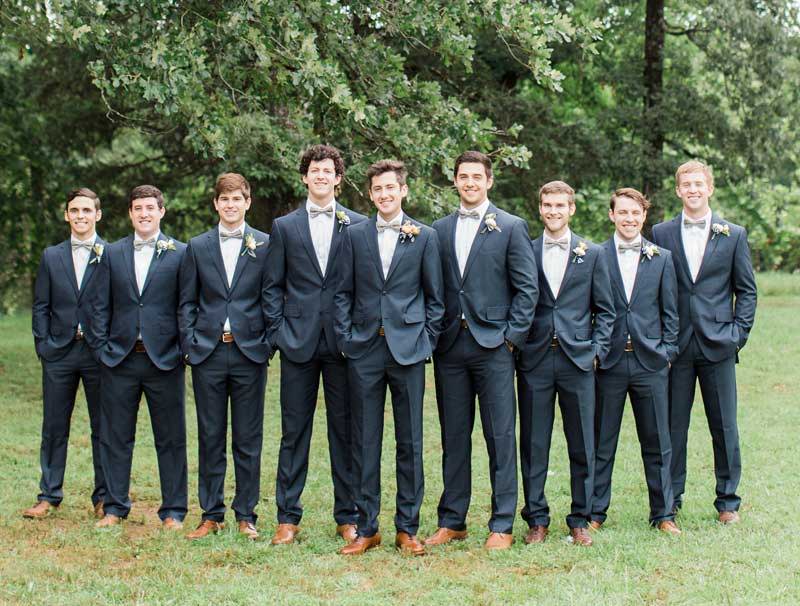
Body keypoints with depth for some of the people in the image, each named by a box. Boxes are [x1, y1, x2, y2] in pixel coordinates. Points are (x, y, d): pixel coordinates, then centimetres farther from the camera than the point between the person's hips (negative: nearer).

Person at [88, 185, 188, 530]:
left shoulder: (180, 254, 2)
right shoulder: (112, 253, 10)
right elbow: (101, 306, 9)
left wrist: (181, 350, -6)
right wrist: (101, 348, 0)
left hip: (164, 359, -2)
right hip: (119, 359, 2)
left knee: (171, 439, 3)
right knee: (115, 437, 7)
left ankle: (173, 511, 12)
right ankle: (115, 508, 17)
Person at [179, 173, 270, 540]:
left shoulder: (264, 245, 4)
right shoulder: (197, 247, 9)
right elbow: (187, 302, 9)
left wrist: (268, 343, -3)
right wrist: (189, 345, 0)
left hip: (250, 351, -1)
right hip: (208, 353, 1)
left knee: (248, 439, 4)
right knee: (210, 437, 6)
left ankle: (246, 515, 12)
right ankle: (211, 515, 13)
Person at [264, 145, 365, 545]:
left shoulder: (358, 226, 6)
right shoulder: (284, 227, 9)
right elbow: (273, 286, 9)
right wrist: (277, 332, 0)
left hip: (343, 342, -1)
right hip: (298, 342, 1)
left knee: (345, 432, 4)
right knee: (294, 432, 4)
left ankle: (348, 517, 12)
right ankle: (287, 518, 9)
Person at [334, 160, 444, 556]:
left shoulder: (424, 237, 5)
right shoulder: (355, 235, 8)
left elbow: (434, 296, 7)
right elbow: (344, 293, 9)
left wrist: (427, 341, 0)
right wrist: (345, 338, 1)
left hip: (408, 349, -1)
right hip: (365, 350, 1)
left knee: (410, 442, 3)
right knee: (365, 442, 4)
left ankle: (407, 529, 12)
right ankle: (366, 528, 12)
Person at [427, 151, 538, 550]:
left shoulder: (511, 228, 1)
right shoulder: (439, 230, 12)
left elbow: (527, 287, -1)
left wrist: (512, 335, -8)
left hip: (493, 344, -4)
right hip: (450, 345, 4)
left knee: (500, 436, -1)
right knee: (453, 435, 9)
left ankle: (502, 525, 4)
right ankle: (451, 521, 16)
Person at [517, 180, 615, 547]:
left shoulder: (592, 254, 8)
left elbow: (605, 310, 9)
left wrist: (597, 350, -1)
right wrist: (515, 345, 0)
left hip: (578, 359, 0)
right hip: (534, 361, 0)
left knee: (582, 445, 4)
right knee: (533, 445, 3)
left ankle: (580, 520, 14)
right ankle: (537, 519, 12)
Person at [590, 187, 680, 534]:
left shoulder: (662, 258, 8)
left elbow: (670, 312, 10)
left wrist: (667, 352, 2)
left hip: (650, 363, 1)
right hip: (608, 362, -1)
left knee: (657, 442, 6)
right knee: (601, 442, 6)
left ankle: (662, 514, 16)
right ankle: (595, 512, 15)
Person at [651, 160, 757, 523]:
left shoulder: (733, 235, 6)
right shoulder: (661, 234, 6)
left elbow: (747, 291, 8)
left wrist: (738, 334, -2)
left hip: (718, 344, 0)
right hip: (676, 344, 0)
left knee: (724, 426, 4)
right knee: (673, 425, 3)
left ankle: (728, 500, 15)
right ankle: (670, 498, 14)